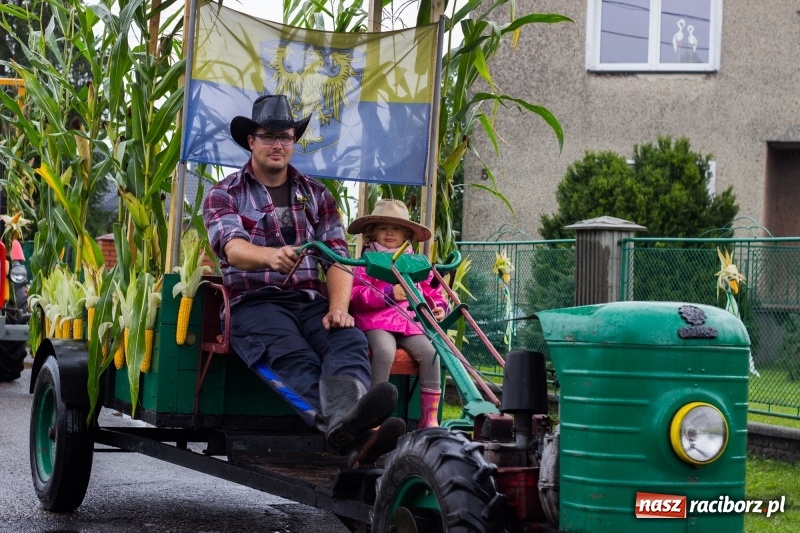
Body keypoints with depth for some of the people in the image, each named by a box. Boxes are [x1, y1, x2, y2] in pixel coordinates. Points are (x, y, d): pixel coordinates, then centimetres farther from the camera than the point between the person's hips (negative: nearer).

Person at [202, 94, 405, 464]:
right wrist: (271, 256, -34)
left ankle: (347, 420, -65)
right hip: (255, 302, -4)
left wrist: (338, 308, -9)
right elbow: (231, 246, -10)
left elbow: (337, 255, 12)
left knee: (349, 341, -32)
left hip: (311, 302, 4)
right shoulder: (225, 194, 12)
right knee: (294, 357, -36)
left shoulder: (316, 194, 23)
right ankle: (351, 435, -65)